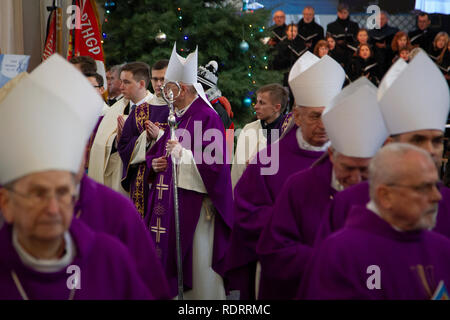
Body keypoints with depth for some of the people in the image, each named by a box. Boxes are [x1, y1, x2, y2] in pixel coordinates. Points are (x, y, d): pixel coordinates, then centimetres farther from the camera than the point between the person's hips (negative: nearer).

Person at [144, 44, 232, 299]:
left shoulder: (207, 117, -11)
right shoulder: (175, 116, 14)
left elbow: (215, 164, -17)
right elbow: (159, 151, 22)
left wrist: (183, 154, -24)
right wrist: (155, 162, 1)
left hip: (193, 201, -8)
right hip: (168, 200, 8)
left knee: (196, 266, -2)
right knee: (169, 256, 11)